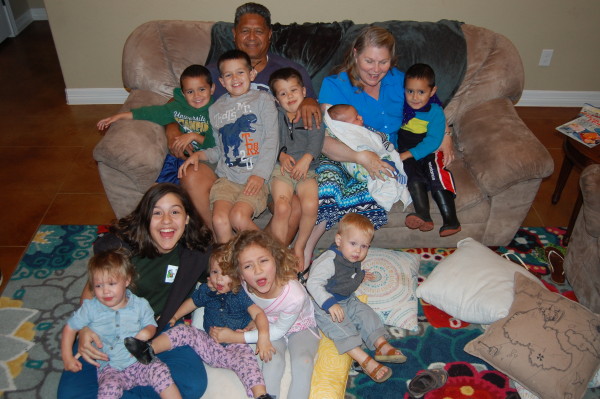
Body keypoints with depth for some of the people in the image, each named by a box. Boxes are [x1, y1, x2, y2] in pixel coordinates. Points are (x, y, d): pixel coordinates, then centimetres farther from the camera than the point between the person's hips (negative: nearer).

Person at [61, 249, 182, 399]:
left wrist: (146, 332, -13)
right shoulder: (90, 308, 1)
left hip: (139, 362, 1)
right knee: (109, 387, -33)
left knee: (160, 370, -27)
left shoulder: (140, 305, 1)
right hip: (109, 369, 0)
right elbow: (70, 328, 13)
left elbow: (151, 324, 11)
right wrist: (67, 357, 9)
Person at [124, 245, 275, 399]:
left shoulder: (241, 295, -6)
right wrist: (173, 317, 22)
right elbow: (191, 302, 27)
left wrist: (263, 336, -31)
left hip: (235, 347, -4)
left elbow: (258, 313, -16)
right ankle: (149, 350, -16)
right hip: (210, 344, 5)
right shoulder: (206, 290, 9)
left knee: (246, 358, -34)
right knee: (184, 331, -12)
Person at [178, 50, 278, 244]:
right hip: (227, 178, 3)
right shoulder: (216, 108, 19)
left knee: (238, 217, -25)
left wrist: (260, 174, -11)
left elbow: (271, 142, -1)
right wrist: (199, 154, 3)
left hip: (257, 178, -3)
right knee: (220, 219, -22)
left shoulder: (263, 99, 7)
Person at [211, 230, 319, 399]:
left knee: (303, 361, -26)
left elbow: (278, 331, -21)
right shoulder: (243, 284, -26)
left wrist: (236, 337, -22)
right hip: (269, 325, 2)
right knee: (273, 360, -24)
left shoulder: (295, 296, -37)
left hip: (300, 326, -2)